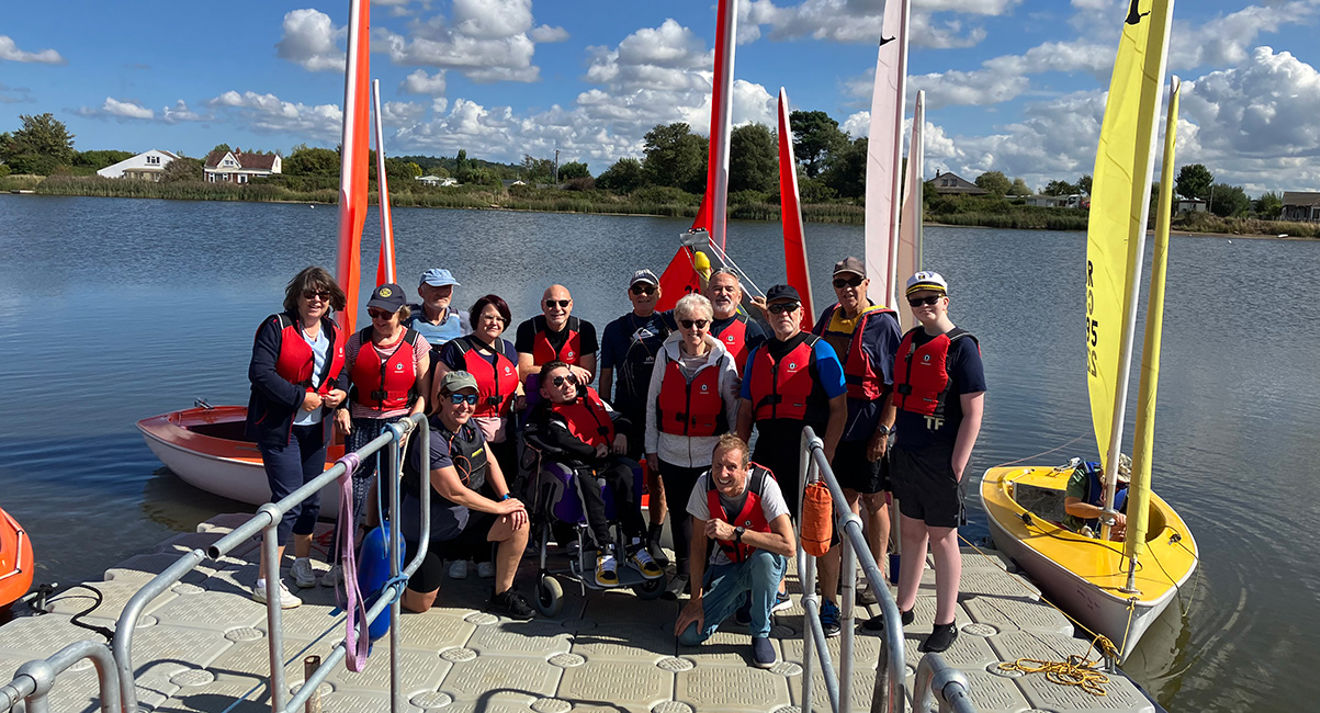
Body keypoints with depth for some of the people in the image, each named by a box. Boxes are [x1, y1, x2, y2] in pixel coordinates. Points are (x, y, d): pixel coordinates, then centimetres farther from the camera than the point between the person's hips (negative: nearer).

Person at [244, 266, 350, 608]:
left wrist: (340, 391, -3)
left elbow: (341, 371, 19)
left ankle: (302, 562, 37)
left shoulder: (334, 334, 10)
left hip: (314, 427, 7)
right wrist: (299, 397, -20)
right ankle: (266, 582, -3)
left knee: (311, 499, 16)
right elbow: (259, 372, -18)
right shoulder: (277, 327, -11)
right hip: (278, 427, -7)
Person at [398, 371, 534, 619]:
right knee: (419, 605, -1)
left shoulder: (469, 425, -2)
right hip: (428, 530, -7)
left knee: (519, 523, -12)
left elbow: (490, 462, 8)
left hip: (465, 516, 7)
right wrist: (500, 507, -19)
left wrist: (507, 497, -8)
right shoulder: (431, 441, -28)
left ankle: (501, 595, 3)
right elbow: (456, 493, -27)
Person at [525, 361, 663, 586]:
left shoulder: (591, 396, 24)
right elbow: (563, 443, -12)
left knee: (624, 474, -30)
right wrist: (594, 452, -12)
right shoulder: (551, 416, 8)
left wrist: (621, 433, 12)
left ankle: (635, 548, -31)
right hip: (580, 464, -3)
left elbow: (616, 416, 33)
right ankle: (605, 552, -38)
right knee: (586, 480, -37)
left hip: (609, 459, 4)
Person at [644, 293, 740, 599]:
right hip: (672, 452, 2)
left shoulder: (723, 360, -6)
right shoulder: (666, 355, 0)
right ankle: (682, 571, 28)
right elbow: (653, 402, 7)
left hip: (711, 453, -2)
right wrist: (651, 447, 6)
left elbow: (734, 410, 1)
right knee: (679, 511, 12)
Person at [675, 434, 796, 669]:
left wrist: (734, 532, -39)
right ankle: (742, 598, 16)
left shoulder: (764, 484, -26)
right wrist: (696, 599, -10)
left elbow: (789, 546, -36)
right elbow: (698, 543, -9)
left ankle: (761, 633, -12)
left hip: (763, 568, -2)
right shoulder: (705, 485, -18)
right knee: (688, 634, -13)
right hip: (726, 565, 3)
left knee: (765, 558, -39)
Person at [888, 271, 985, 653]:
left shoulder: (961, 346, -11)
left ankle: (945, 624, 15)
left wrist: (956, 466, -17)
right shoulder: (909, 340, 10)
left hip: (940, 460, -7)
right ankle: (904, 608, 29)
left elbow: (973, 412, -14)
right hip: (906, 453, 7)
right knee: (911, 532, 16)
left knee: (942, 537, 3)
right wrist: (894, 442, 13)